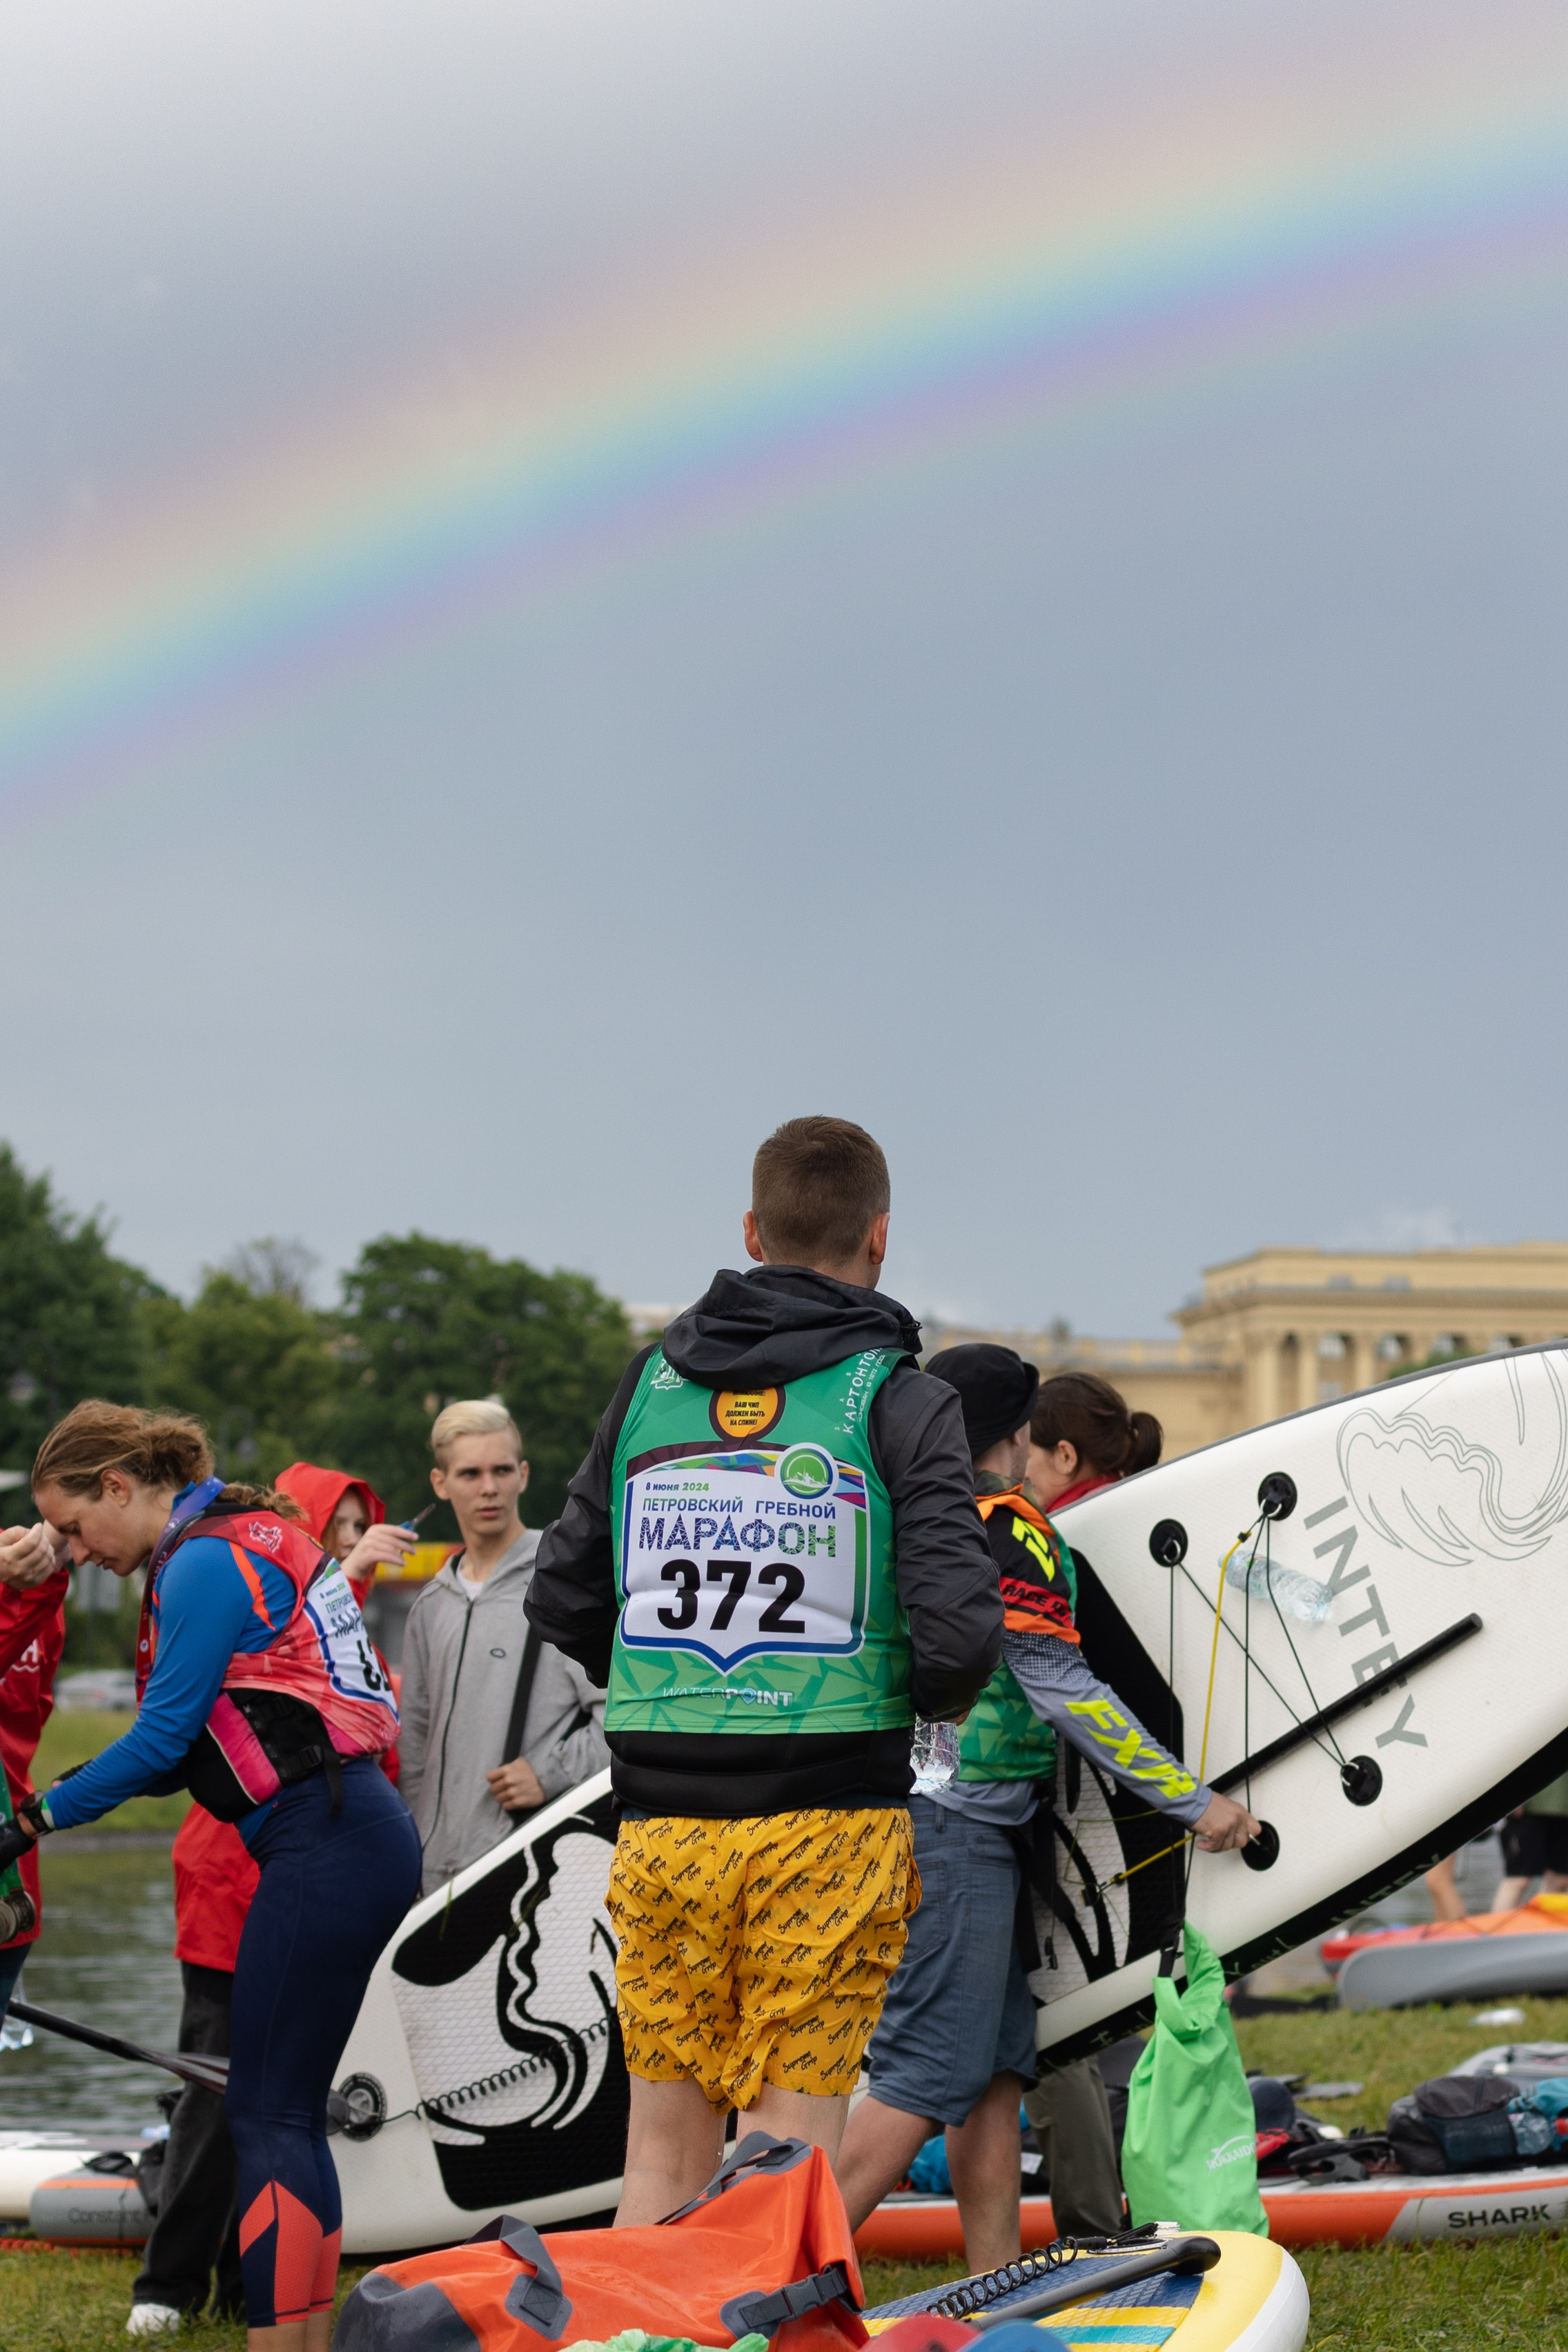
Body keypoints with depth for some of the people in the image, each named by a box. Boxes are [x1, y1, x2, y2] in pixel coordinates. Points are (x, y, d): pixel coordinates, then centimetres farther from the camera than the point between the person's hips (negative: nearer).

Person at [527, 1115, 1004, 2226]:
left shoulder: (653, 1382, 7)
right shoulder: (897, 1400, -5)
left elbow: (563, 1602, 11)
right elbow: (957, 1637, -14)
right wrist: (909, 1702, 8)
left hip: (662, 1824, 4)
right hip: (828, 1823, -3)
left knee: (666, 2140, 11)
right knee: (797, 2144, 0)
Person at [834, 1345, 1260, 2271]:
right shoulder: (1009, 1527, -11)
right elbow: (1062, 1688, -15)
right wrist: (1194, 1799, -11)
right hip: (963, 1821, -9)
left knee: (999, 2066, 11)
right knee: (930, 2075, -10)